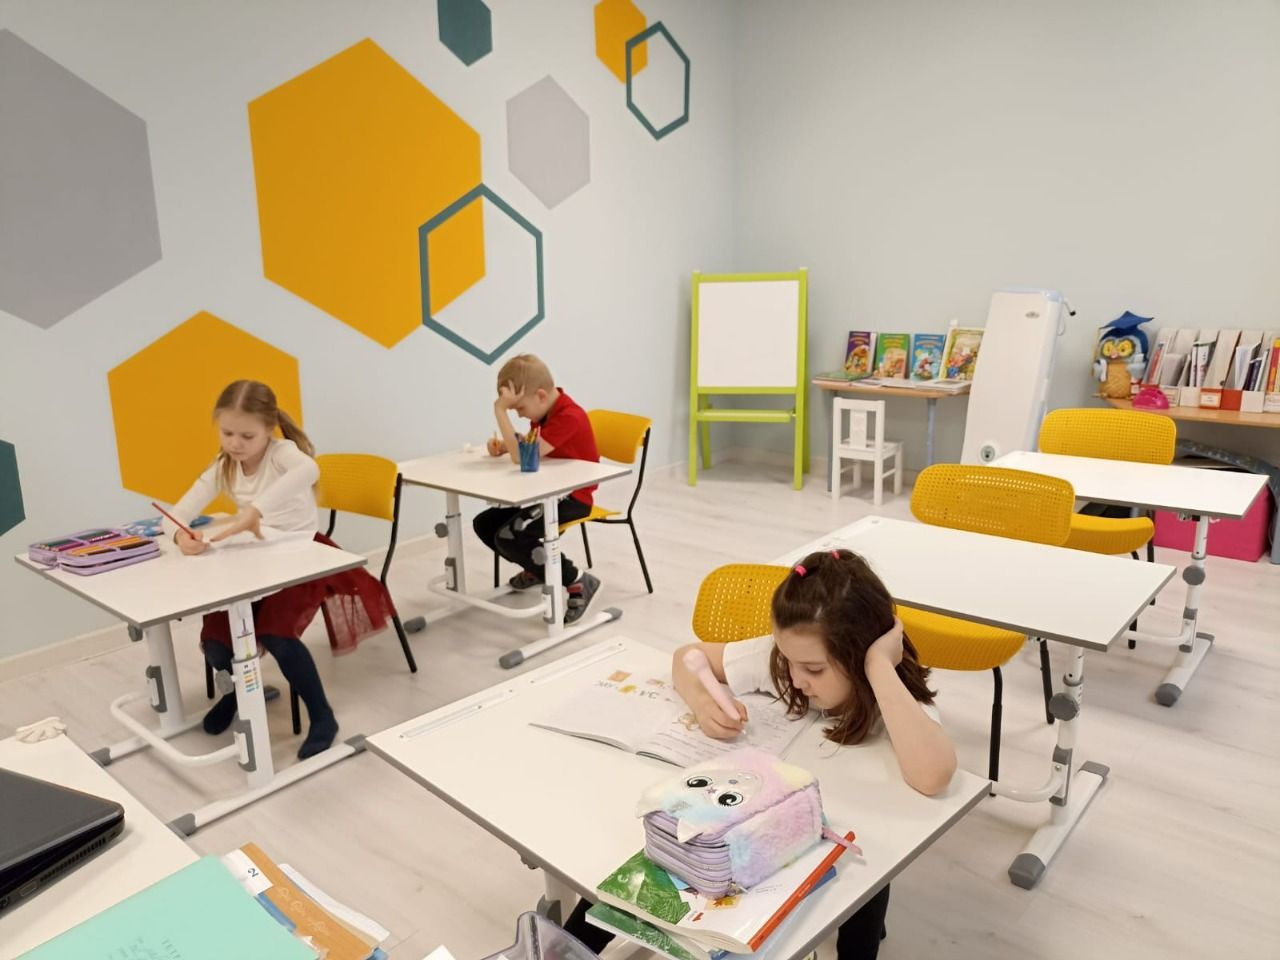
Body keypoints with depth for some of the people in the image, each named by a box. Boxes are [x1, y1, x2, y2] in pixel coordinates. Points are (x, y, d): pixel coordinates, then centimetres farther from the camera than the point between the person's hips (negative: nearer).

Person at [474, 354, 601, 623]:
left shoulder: (568, 417, -27)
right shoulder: (545, 410, 3)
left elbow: (521, 456, -33)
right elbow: (527, 445, 15)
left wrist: (500, 410, -32)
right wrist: (502, 446, -6)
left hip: (572, 496, -10)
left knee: (509, 537, -25)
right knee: (483, 524, 6)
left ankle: (578, 582, -14)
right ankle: (537, 568, 25)